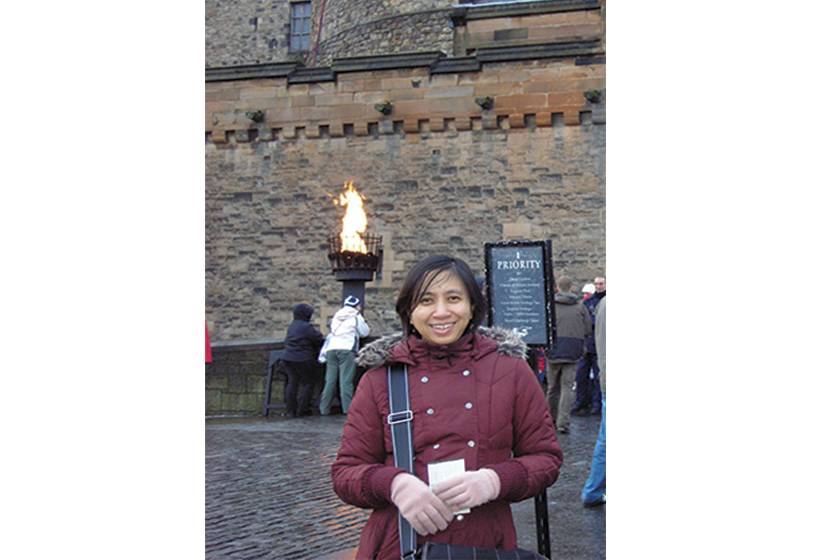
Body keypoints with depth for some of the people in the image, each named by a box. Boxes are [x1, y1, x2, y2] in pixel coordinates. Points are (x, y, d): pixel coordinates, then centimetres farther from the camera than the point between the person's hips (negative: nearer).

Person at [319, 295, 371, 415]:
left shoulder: (336, 316, 19)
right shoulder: (356, 317, 3)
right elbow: (364, 332, 10)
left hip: (331, 349, 5)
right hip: (347, 349, -5)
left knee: (330, 380, 6)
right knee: (346, 380, -7)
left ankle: (324, 408, 6)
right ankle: (347, 408, -10)